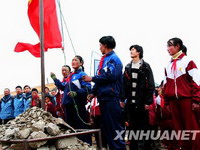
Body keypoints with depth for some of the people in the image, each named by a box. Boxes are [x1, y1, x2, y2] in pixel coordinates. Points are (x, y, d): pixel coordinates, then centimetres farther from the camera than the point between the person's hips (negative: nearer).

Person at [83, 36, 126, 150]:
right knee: (106, 127, 12)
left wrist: (92, 79, -11)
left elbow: (109, 76, -21)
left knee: (115, 127, -9)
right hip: (104, 97, 10)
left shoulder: (113, 59, -8)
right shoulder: (104, 60, 19)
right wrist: (93, 93, 16)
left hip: (111, 98, -10)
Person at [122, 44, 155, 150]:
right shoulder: (128, 67, 13)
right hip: (130, 101, 4)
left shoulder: (145, 67, -1)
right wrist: (122, 98, 1)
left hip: (142, 102, -4)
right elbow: (124, 84, 10)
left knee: (145, 126, 3)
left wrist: (148, 101, -11)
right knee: (132, 126, 8)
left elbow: (151, 85, -5)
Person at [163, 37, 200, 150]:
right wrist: (167, 100, 16)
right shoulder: (168, 65, 17)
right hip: (173, 100, 6)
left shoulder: (187, 61, -2)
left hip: (186, 99, -6)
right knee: (179, 127, 6)